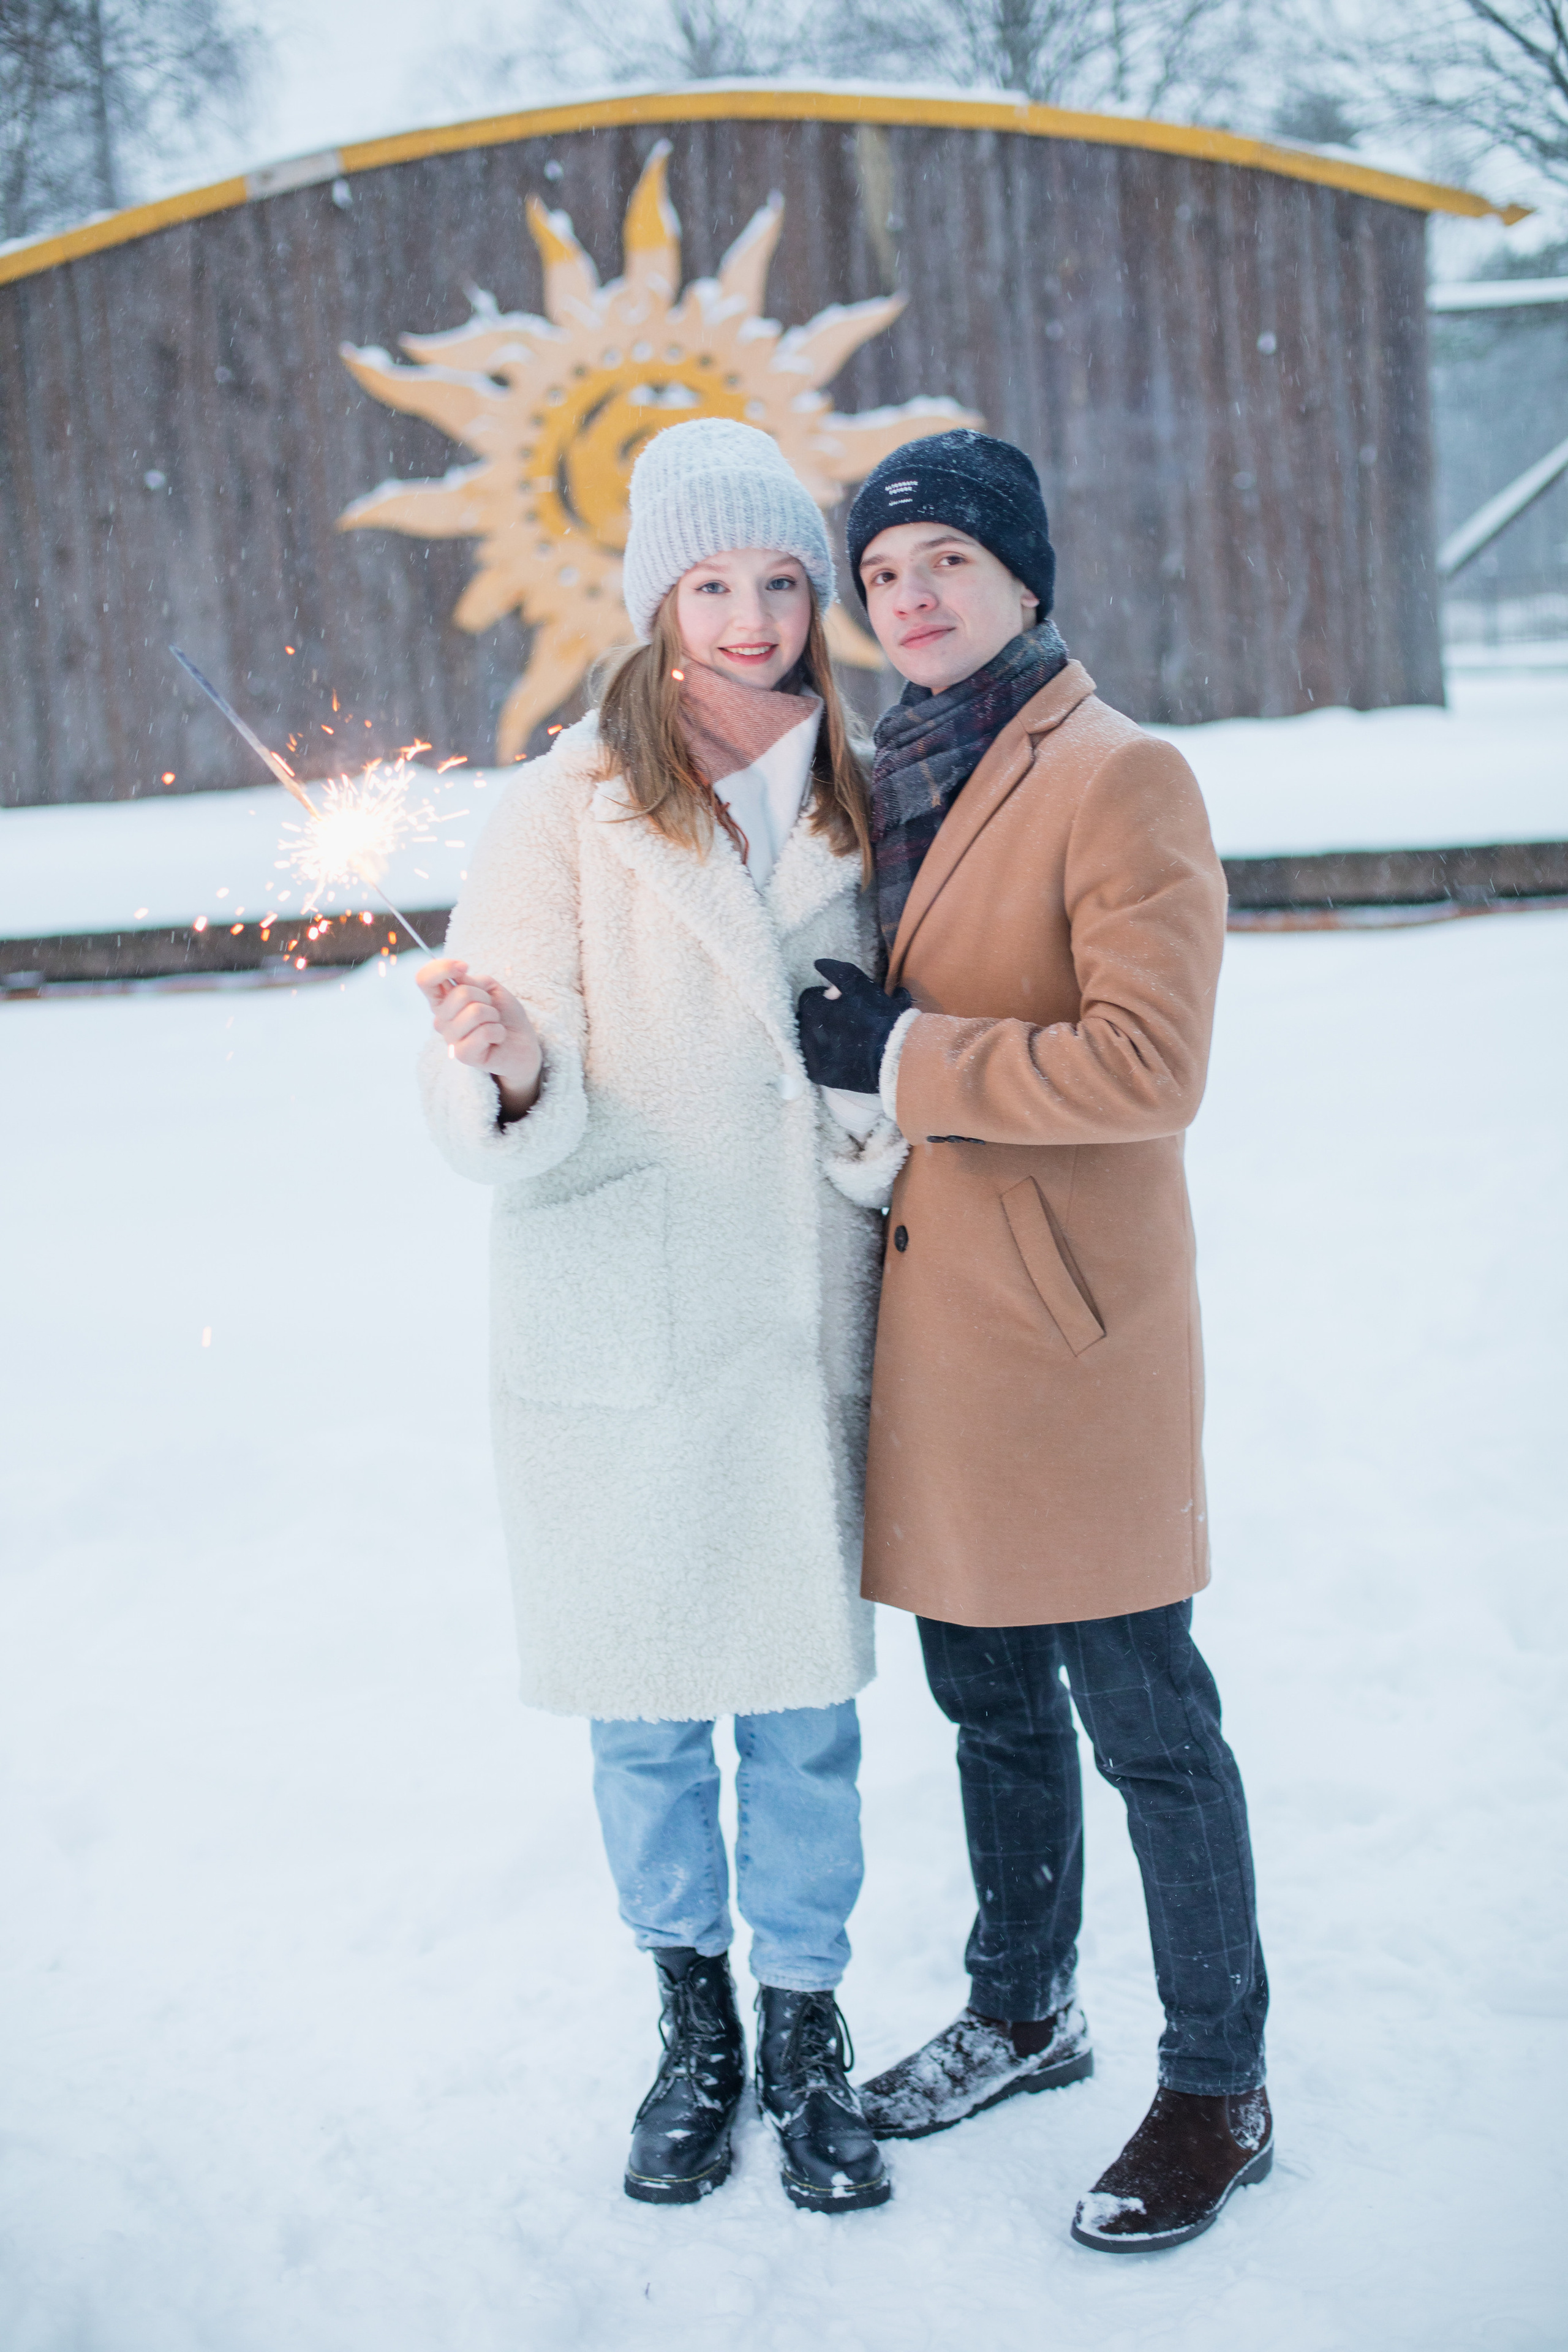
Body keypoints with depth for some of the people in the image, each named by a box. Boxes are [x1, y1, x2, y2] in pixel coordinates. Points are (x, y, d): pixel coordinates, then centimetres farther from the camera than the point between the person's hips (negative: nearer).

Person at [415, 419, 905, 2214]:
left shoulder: (856, 807, 5)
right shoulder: (570, 808, -7)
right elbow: (512, 1130, -12)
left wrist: (893, 1129, -5)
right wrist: (506, 1072, -33)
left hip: (803, 1327, 2)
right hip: (619, 1340, -2)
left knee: (806, 1710, 9)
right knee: (645, 1709, 10)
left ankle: (805, 2033, 27)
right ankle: (693, 2030, 31)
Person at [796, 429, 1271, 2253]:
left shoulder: (1122, 779, -12)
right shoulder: (895, 777, 12)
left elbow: (1149, 1063, -21)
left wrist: (902, 1054, -18)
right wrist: (846, 1036, 4)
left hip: (1070, 1327, -8)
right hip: (927, 1313, 8)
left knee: (1143, 1720, 3)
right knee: (987, 1694, 20)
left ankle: (1219, 2094, 19)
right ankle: (1021, 2012, 39)